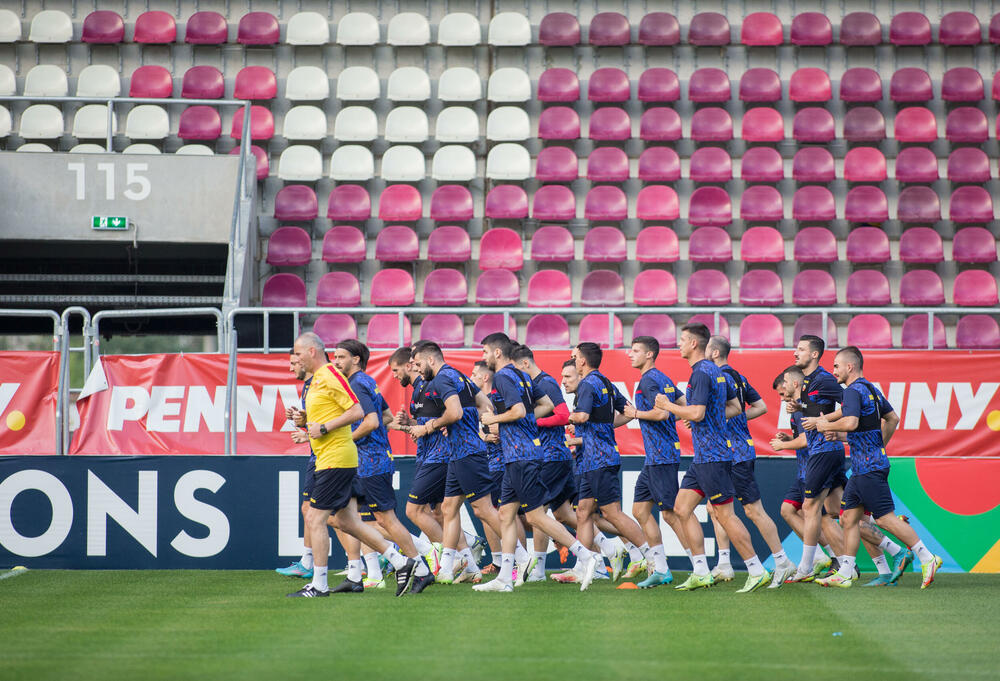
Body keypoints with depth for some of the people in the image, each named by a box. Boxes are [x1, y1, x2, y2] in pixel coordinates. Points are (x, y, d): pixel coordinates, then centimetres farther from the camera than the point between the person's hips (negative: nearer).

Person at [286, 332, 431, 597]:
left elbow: (357, 411, -19)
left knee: (315, 519, -7)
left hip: (336, 459, -10)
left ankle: (318, 585, -2)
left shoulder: (331, 376, -13)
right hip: (328, 459, 10)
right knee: (345, 521, 10)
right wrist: (304, 420, 11)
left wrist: (324, 428, -18)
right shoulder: (317, 378, 18)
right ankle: (403, 563, 12)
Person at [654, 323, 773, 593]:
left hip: (712, 456, -10)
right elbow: (735, 407, 21)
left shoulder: (701, 373, -16)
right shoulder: (715, 371, 15)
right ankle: (701, 573, 9)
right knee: (682, 508, 9)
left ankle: (757, 572, -3)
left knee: (725, 515, -7)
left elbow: (697, 413, -24)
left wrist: (667, 405, -10)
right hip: (703, 456, 10)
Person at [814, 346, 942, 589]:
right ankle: (844, 574, 9)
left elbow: (850, 422, -29)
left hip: (869, 468, -10)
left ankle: (927, 558, -7)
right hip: (861, 468, 10)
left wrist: (826, 425, -13)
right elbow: (892, 418, 25)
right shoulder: (872, 389, 17)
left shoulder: (853, 391, -14)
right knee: (849, 517, 9)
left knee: (885, 518, -8)